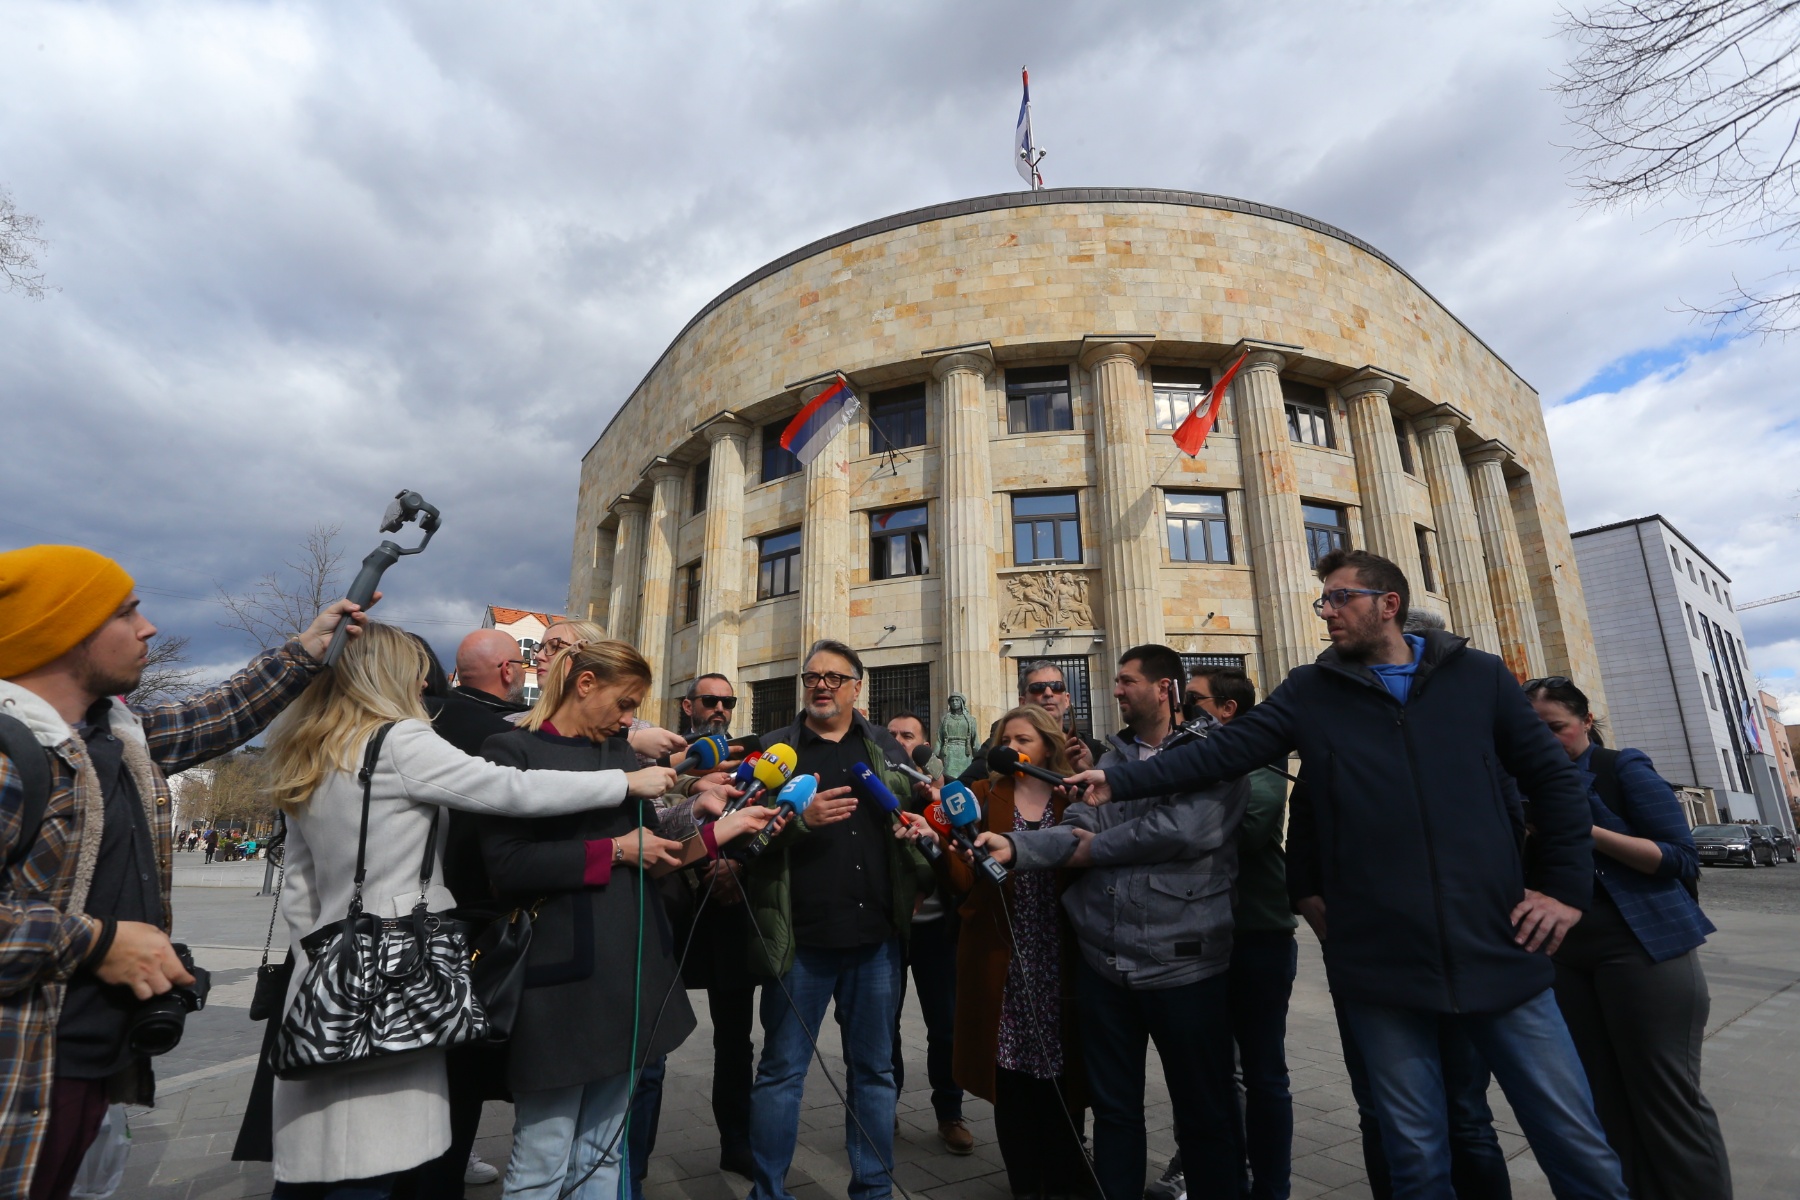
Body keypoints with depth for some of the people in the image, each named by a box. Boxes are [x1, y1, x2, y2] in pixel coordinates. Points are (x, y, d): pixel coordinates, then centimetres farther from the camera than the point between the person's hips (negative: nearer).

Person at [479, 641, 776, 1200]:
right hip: (562, 975, -6)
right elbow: (506, 864, -18)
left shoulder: (619, 752, 14)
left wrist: (726, 828, 4)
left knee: (602, 1154, 16)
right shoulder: (513, 750, -7)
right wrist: (614, 850, -14)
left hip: (630, 968, 7)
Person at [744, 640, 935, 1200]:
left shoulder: (887, 748, 9)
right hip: (800, 938, -2)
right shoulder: (774, 749, 2)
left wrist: (923, 880, 3)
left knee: (874, 1068, 15)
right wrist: (800, 818, -19)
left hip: (878, 935, 3)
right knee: (781, 1070, 10)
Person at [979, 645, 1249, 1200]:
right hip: (1104, 961, 5)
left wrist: (1093, 849, -9)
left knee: (1205, 1114, 14)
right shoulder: (1111, 758, 11)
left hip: (1183, 962, -5)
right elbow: (1078, 829, 0)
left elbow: (1185, 829, -22)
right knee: (1113, 1109, 18)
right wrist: (1014, 845, -19)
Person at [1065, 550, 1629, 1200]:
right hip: (1378, 959, 0)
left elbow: (1554, 779, 10)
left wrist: (1563, 887, 4)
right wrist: (1121, 780, -11)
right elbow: (1220, 752, -3)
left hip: (1497, 950, 1)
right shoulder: (1310, 691, 3)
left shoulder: (1479, 676, 5)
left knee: (1576, 1143, 10)